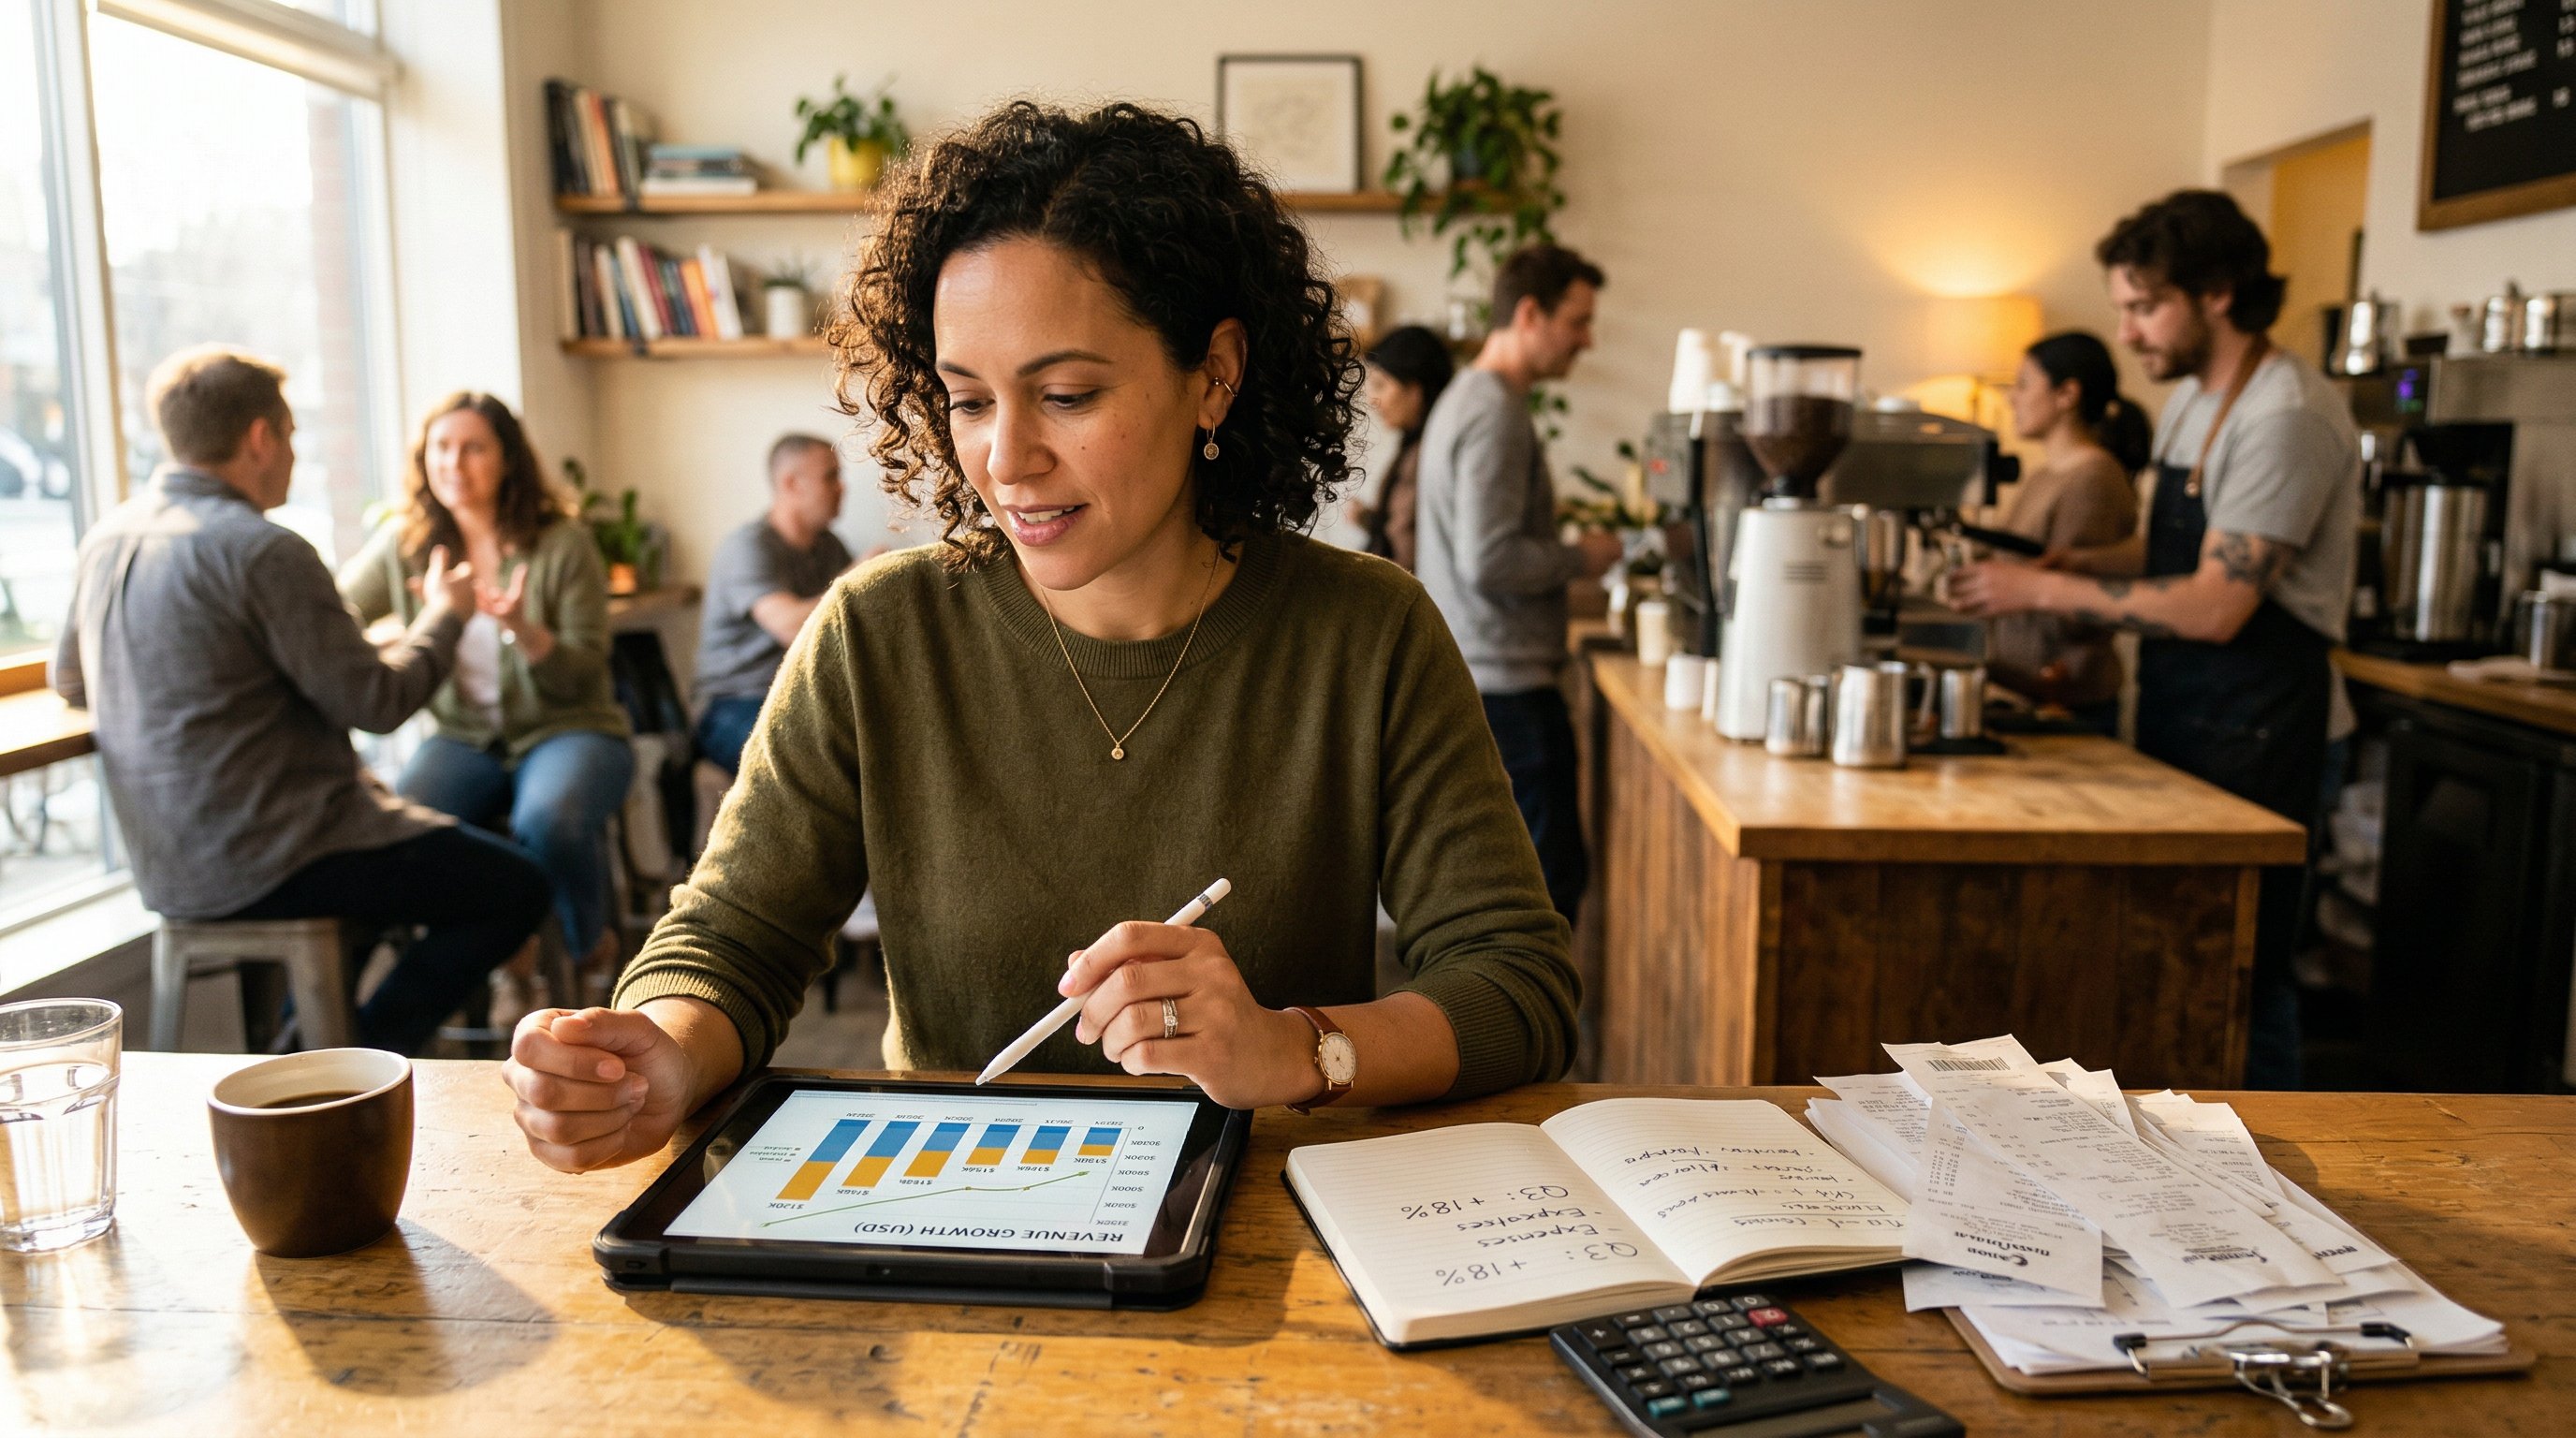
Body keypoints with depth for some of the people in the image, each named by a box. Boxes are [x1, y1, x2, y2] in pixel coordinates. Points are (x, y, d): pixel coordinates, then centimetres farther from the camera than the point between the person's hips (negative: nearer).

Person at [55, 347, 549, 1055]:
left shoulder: (107, 539, 7)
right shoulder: (262, 552, -19)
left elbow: (69, 682, 22)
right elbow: (376, 701, -17)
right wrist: (444, 613, 2)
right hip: (265, 862, -9)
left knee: (398, 841, 34)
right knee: (517, 888, 0)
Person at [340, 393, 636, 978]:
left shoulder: (563, 544, -6)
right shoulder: (403, 542, 4)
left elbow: (584, 678, -6)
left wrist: (522, 628, -26)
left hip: (566, 730, -3)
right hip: (463, 737, 3)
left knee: (547, 822, -35)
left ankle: (581, 964, -6)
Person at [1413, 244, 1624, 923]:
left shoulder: (1464, 399, 16)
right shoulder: (1496, 414, -17)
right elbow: (1490, 562, -24)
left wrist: (1562, 551, 12)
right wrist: (1581, 557, -10)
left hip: (1465, 680, 11)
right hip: (1507, 683, -11)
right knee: (1552, 877, -4)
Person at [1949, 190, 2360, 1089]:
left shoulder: (2287, 417, -17)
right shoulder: (2192, 400, 11)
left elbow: (2214, 606, -22)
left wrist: (2044, 591, -17)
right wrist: (2066, 564, 3)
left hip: (2251, 734, -8)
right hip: (2177, 715, 9)